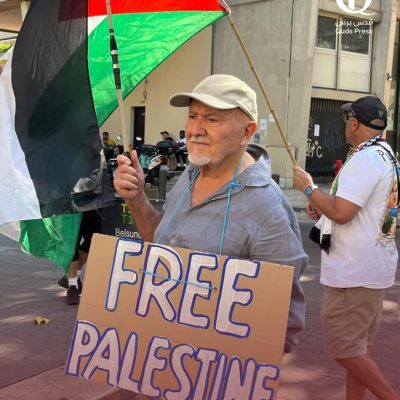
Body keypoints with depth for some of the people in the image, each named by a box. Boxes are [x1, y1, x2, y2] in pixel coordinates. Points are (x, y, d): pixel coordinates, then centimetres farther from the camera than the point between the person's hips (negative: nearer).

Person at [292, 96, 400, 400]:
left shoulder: (365, 158, -19)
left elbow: (341, 212, -27)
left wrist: (309, 188, -12)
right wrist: (323, 207, 10)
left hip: (354, 272, -10)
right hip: (374, 268, 10)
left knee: (344, 348, -4)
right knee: (359, 346, 17)